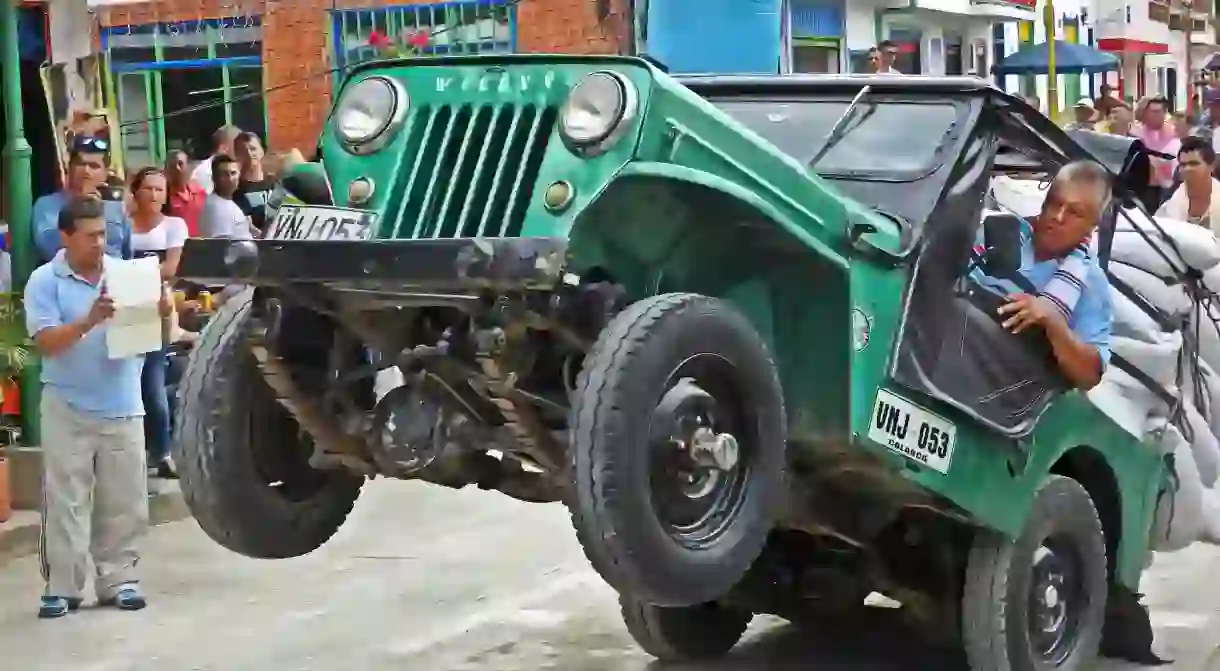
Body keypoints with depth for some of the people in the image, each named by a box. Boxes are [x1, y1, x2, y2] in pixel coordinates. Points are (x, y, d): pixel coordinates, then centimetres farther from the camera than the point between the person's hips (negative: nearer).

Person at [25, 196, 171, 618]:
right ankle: (61, 587, 5)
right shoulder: (45, 281, -4)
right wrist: (89, 321, -27)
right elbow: (45, 343, -13)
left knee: (124, 502, 8)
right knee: (65, 502, 0)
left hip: (122, 407, 3)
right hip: (68, 409, -2)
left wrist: (162, 312, -19)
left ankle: (118, 579, 18)